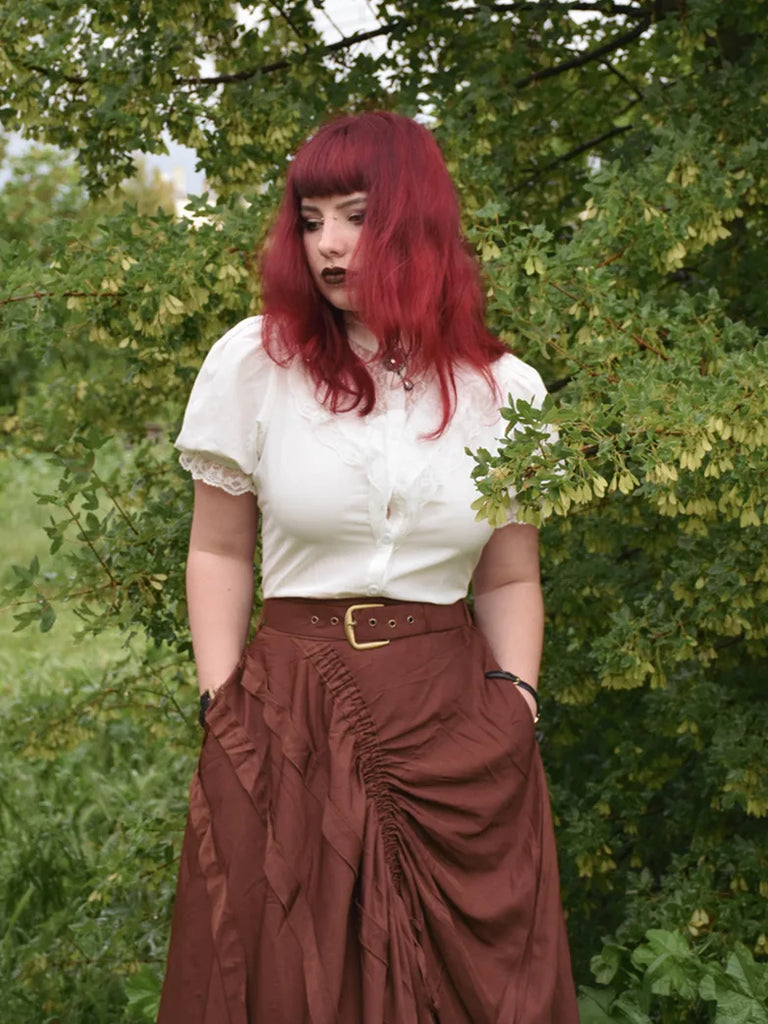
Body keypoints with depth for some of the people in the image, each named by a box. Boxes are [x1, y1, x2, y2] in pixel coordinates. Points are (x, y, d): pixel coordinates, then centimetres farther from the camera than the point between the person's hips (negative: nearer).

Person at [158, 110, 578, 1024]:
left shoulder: (501, 389, 3)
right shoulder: (253, 362, -2)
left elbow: (510, 580, 10)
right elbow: (219, 553, 4)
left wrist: (515, 714, 0)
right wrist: (224, 713, -3)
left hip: (451, 722, 1)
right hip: (287, 716, -1)